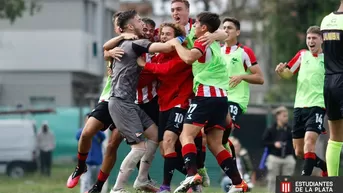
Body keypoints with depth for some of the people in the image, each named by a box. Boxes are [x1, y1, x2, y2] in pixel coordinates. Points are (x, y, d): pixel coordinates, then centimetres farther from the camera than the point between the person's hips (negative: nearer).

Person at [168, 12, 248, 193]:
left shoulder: (203, 43, -4)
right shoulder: (215, 45, 23)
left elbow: (189, 57, -23)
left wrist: (176, 43, -7)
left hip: (206, 95, -8)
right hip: (221, 96, 8)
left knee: (186, 136, -12)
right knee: (215, 144, 8)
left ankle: (192, 174, -33)